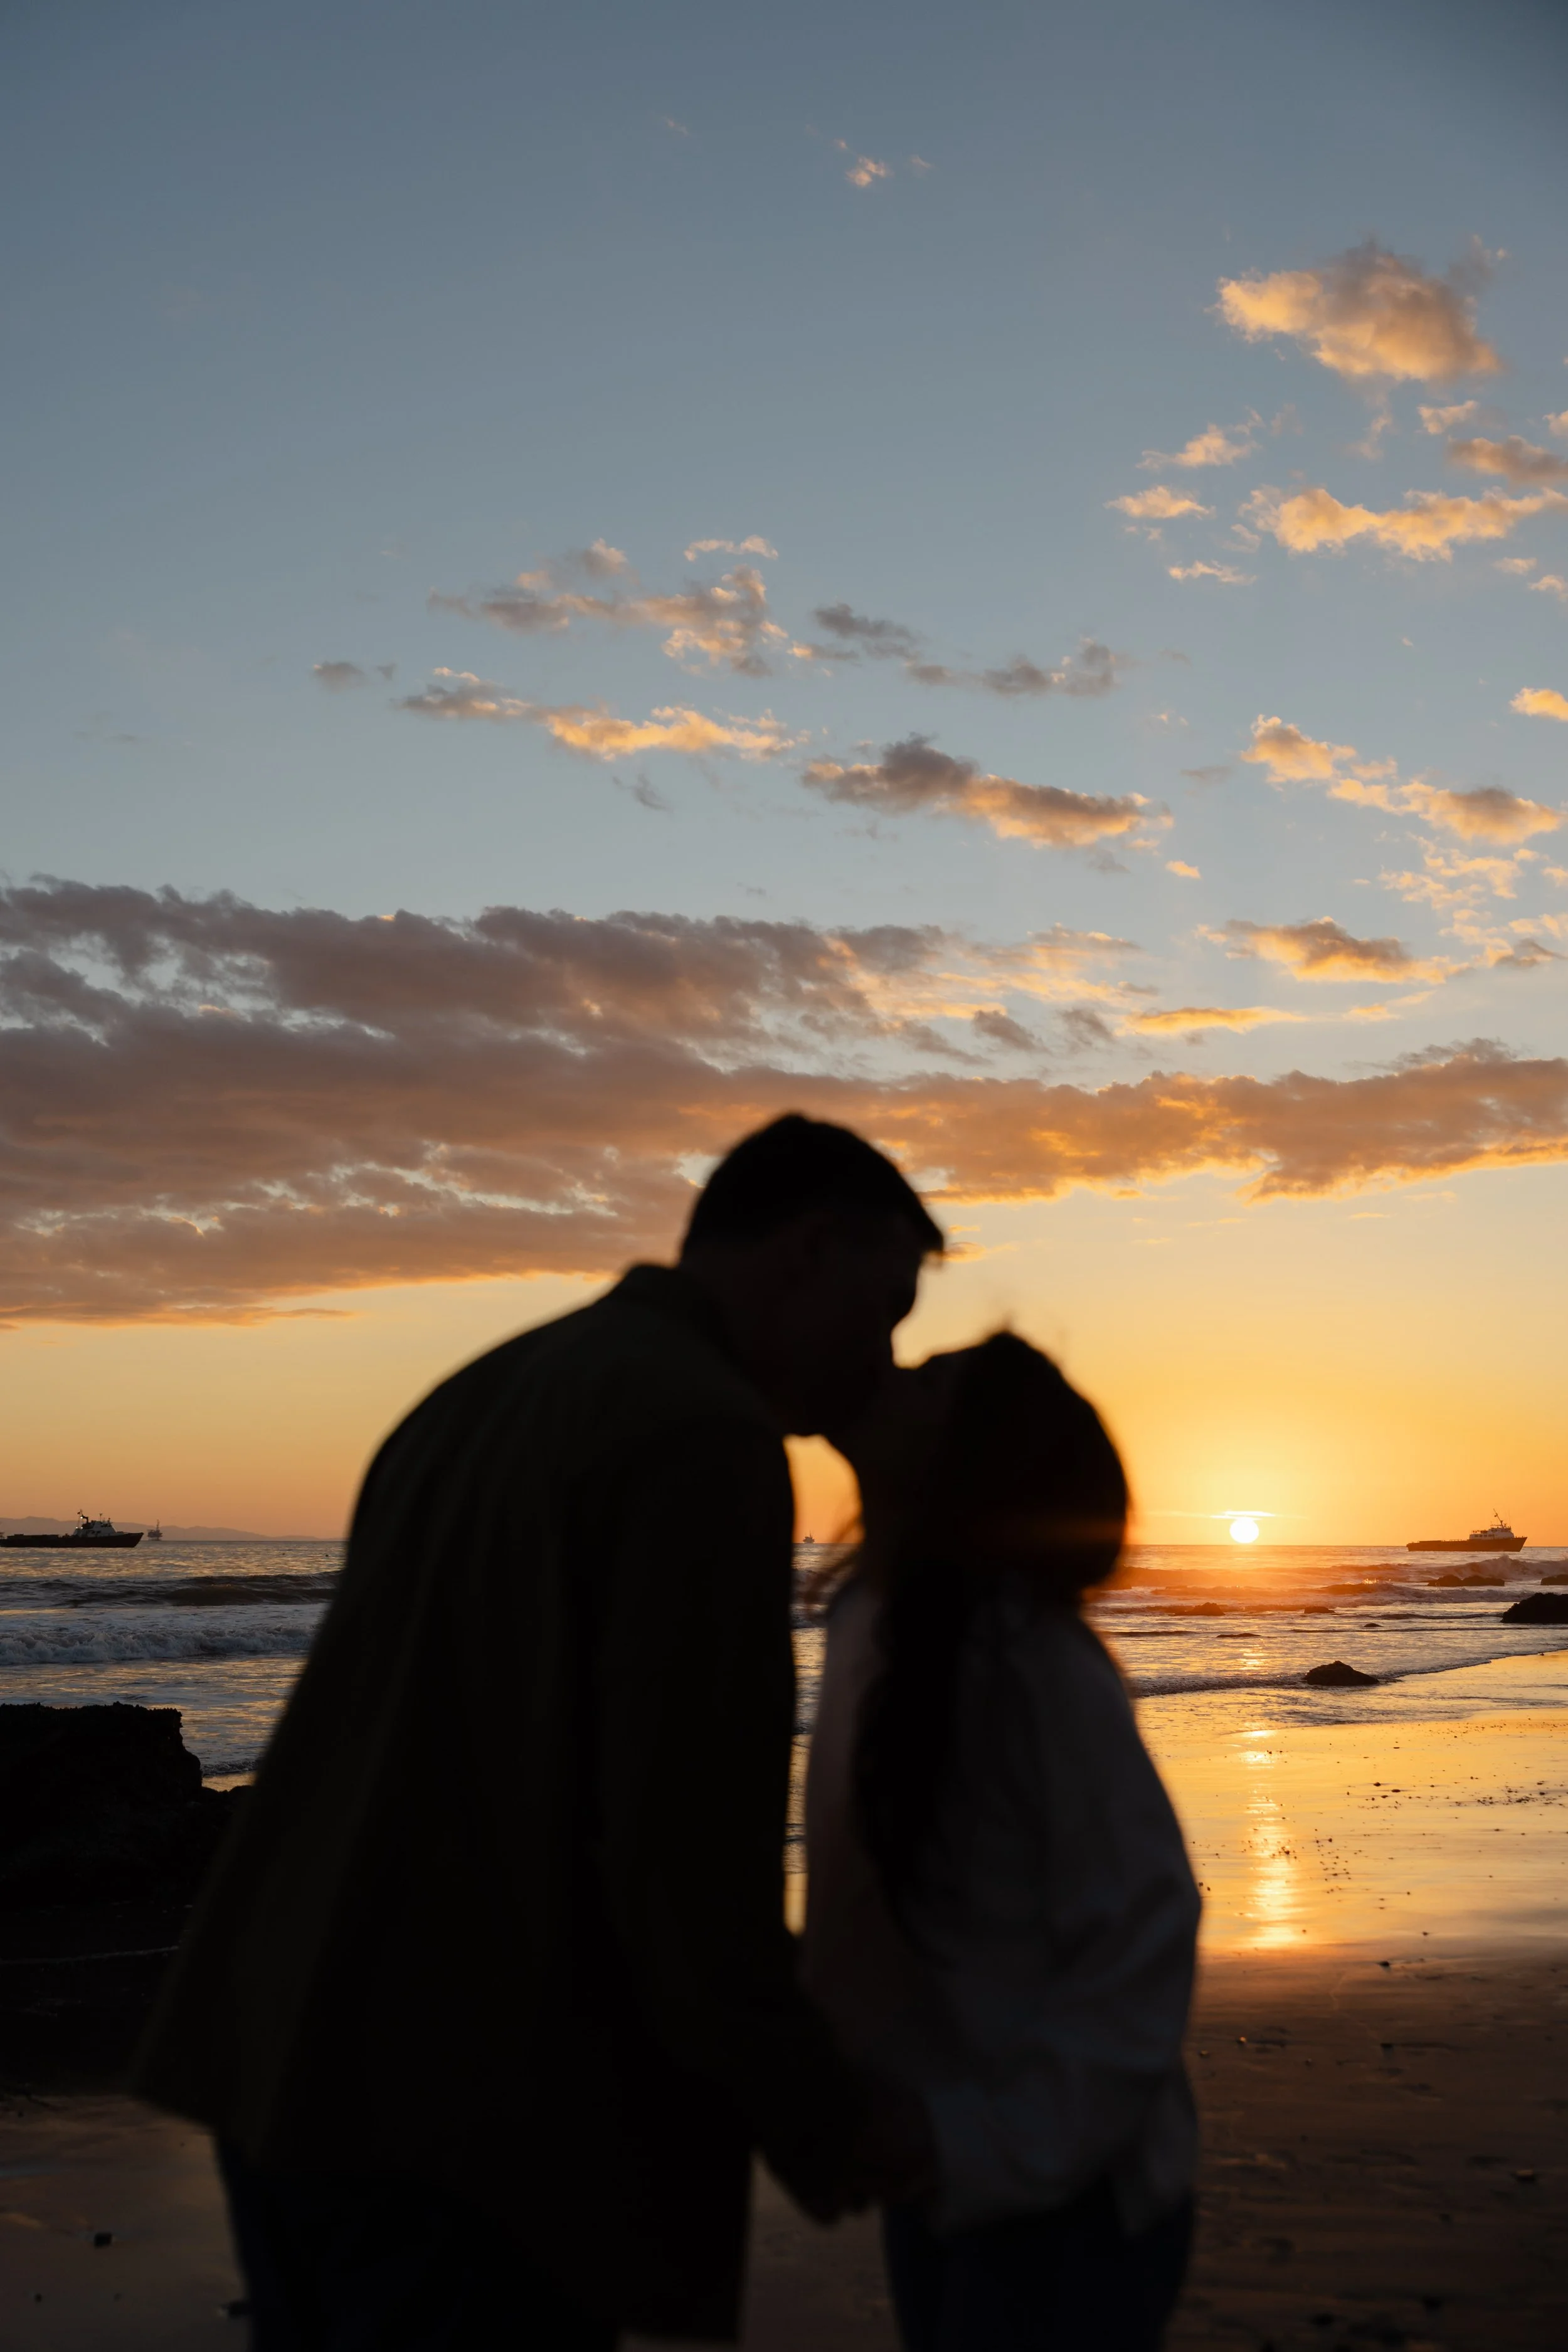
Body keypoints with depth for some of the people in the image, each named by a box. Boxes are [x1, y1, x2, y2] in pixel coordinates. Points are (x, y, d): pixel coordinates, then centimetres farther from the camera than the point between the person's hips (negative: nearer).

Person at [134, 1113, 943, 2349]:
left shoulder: (490, 1397, 15)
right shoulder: (706, 1434, -14)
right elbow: (684, 1846, -19)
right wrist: (819, 2116, -4)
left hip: (297, 2064, 9)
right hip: (476, 2121, -9)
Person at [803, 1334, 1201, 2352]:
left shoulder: (1030, 1663, -26)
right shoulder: (864, 1622, -2)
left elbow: (1140, 1948, -24)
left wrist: (982, 2154, -25)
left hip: (1063, 2200, -7)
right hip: (937, 2171, 7)